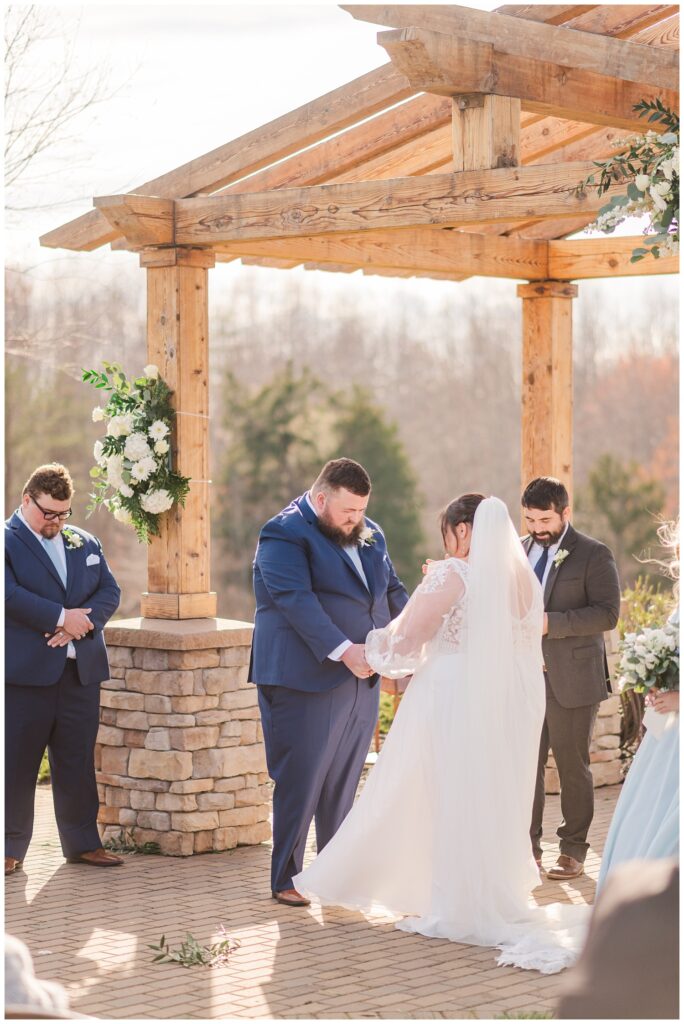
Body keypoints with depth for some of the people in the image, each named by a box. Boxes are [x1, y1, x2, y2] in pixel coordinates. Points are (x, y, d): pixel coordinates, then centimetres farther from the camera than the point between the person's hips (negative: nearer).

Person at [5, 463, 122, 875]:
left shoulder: (85, 543, 15)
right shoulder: (9, 540, -3)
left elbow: (110, 592, 9)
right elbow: (9, 594, -16)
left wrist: (83, 620, -10)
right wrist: (62, 618, -16)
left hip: (81, 670, 5)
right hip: (26, 671, -5)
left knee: (78, 762, 9)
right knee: (17, 763, 0)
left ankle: (83, 842, 16)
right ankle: (12, 847, 9)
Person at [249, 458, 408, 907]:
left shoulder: (370, 534, 14)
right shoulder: (286, 533, -11)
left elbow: (393, 592, 17)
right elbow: (297, 599, -21)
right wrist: (343, 650, -30)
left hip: (360, 680, 7)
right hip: (306, 680, -7)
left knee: (343, 784, 11)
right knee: (300, 782, -1)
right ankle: (286, 879, 9)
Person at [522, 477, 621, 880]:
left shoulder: (595, 555, -4)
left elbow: (608, 613, -12)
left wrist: (551, 622, -21)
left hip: (572, 680, -4)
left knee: (573, 766, 3)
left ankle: (574, 850, 13)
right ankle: (528, 845, 13)